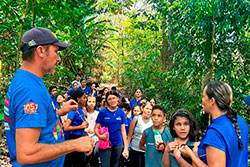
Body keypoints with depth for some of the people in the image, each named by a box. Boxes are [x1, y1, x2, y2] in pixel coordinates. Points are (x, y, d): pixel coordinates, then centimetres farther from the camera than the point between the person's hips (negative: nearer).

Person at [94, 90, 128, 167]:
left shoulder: (121, 112, 2)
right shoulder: (103, 112, -5)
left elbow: (123, 130, 3)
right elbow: (96, 128, -4)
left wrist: (126, 147, -2)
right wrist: (100, 136, -26)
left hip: (118, 144, 3)